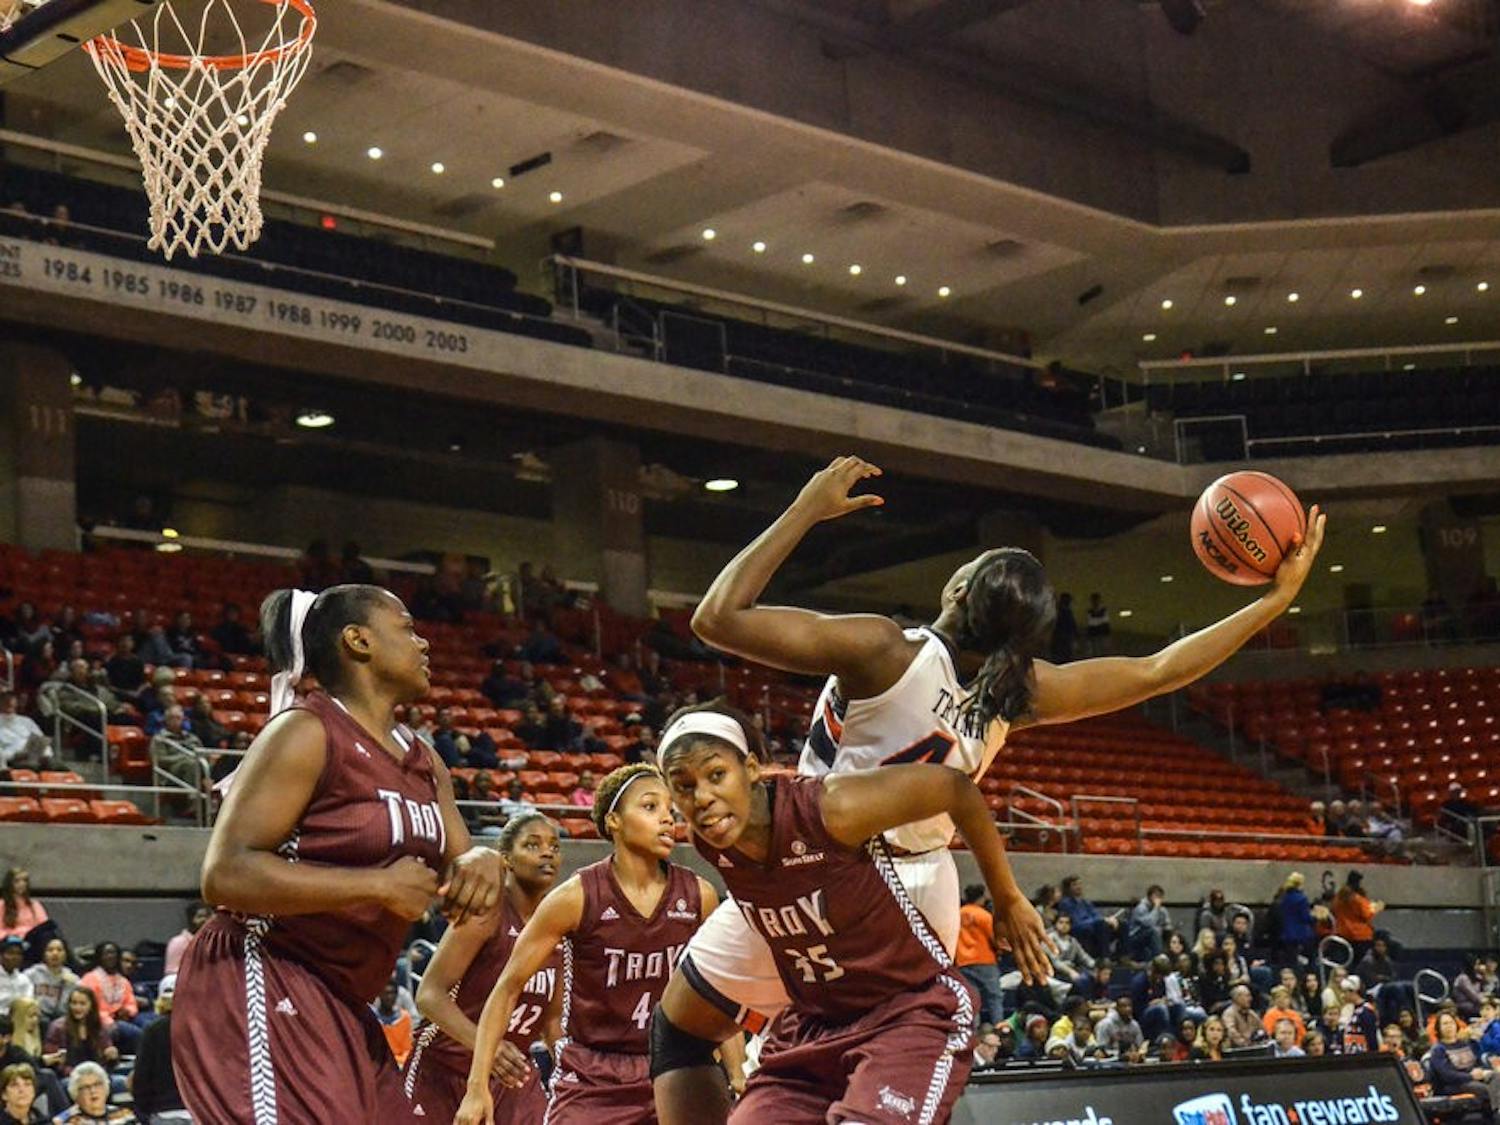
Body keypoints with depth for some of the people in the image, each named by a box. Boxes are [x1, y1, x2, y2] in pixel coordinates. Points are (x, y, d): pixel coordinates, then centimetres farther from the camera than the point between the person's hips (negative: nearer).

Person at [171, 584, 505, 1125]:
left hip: (339, 1004, 9)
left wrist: (480, 862, -6)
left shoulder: (422, 761, 13)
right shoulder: (307, 732, -13)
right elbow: (226, 874, -22)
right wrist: (378, 886, -23)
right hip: (259, 983, -9)